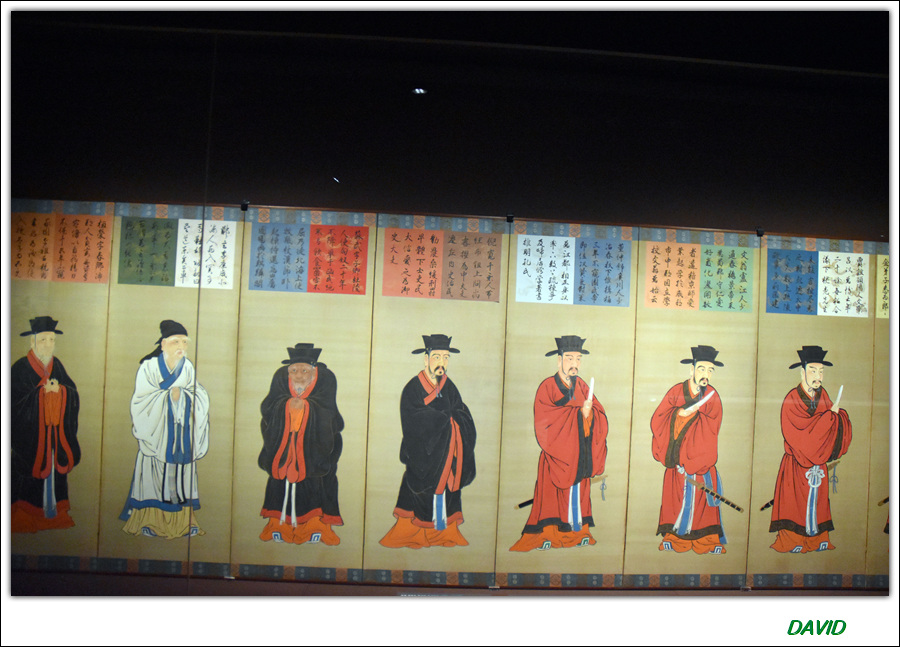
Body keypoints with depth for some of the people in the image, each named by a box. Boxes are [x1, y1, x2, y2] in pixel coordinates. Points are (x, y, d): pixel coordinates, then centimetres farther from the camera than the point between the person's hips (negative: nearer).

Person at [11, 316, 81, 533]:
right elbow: (17, 401, -13)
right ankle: (25, 517, 13)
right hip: (30, 436, -5)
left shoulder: (57, 365, 8)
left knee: (55, 472, 9)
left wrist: (60, 390, -14)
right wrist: (43, 393, -18)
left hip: (56, 435, 5)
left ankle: (54, 511, 21)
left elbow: (73, 393, 5)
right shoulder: (21, 367, -8)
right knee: (31, 474, 0)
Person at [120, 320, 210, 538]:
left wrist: (182, 395, -14)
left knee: (181, 474, 4)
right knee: (154, 476, -4)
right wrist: (169, 396, -13)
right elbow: (141, 399, -9)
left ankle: (182, 522, 10)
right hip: (156, 431, -3)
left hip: (181, 433, 3)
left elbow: (199, 397, 3)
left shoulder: (188, 367, 7)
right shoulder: (149, 367, -5)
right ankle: (149, 522, 6)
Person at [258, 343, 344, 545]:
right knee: (281, 475, -3)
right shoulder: (280, 377, -11)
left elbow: (328, 409, -21)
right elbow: (267, 407, -14)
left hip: (315, 439, -1)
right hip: (285, 437, 2)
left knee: (316, 476, -9)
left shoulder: (325, 378, -16)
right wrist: (287, 404, -33)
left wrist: (305, 405, -37)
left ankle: (317, 522, 0)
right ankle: (279, 521, 9)